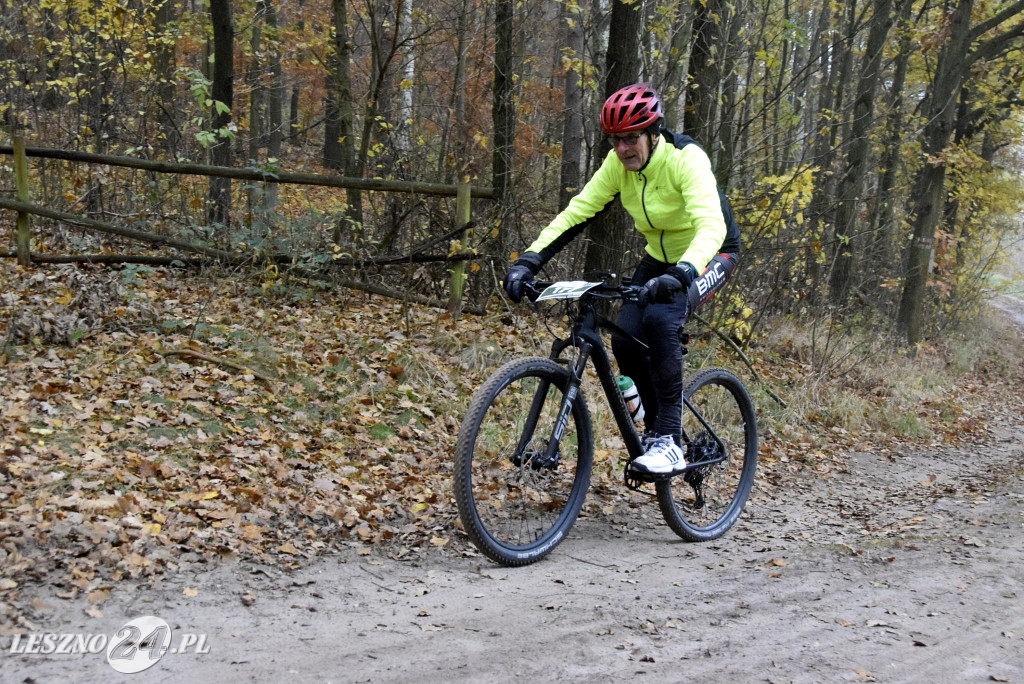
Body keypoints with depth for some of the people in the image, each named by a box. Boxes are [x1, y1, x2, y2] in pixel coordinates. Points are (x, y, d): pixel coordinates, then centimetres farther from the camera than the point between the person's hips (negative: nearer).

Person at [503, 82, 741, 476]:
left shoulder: (685, 159, -28)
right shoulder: (618, 164, -11)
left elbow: (712, 227, -41)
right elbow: (575, 213, -13)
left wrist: (680, 274, -58)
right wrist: (528, 262, -25)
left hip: (709, 256, -6)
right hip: (661, 258, 6)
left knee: (660, 318, -33)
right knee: (626, 338, -16)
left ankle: (669, 443, -25)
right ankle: (655, 428, 9)